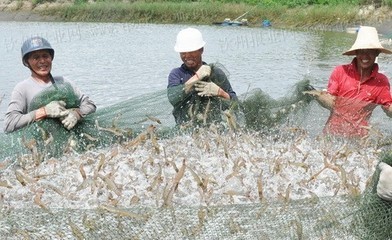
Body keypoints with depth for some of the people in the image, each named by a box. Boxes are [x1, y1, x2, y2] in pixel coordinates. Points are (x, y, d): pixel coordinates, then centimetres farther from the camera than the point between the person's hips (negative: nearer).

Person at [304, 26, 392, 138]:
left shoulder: (381, 81, 4)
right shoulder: (340, 72, 0)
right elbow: (332, 104, -4)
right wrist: (318, 95, -23)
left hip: (359, 136, 1)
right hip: (332, 132, -1)